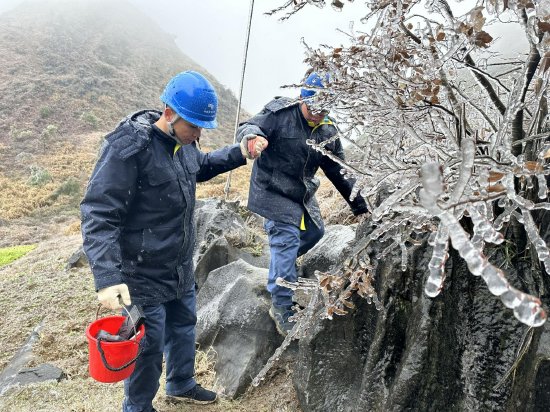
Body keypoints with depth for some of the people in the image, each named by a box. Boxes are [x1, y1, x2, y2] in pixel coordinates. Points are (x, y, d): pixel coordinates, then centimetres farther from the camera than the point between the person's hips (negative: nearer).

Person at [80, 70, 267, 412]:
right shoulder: (128, 148, -26)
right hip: (144, 276, -8)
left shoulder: (182, 141, 0)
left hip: (182, 268, 8)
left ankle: (182, 383, 51)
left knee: (184, 326, 25)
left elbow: (201, 166, 22)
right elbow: (98, 217, -26)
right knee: (149, 346, 10)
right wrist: (108, 278, -35)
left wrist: (240, 153, 5)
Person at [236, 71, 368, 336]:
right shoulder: (280, 114, -17)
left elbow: (339, 172, 8)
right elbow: (247, 127, -23)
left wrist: (359, 204, 10)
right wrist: (253, 135, -50)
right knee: (287, 240, -14)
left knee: (315, 232, 17)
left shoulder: (328, 131, 1)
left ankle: (279, 265, 39)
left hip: (302, 194, 8)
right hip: (273, 192, -7)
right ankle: (282, 307, -4)